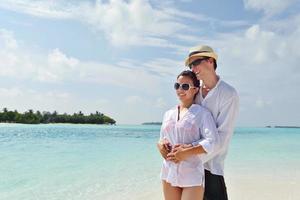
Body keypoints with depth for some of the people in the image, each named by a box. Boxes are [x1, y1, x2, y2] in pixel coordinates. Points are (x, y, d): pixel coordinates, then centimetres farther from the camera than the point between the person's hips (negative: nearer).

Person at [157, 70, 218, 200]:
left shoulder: (202, 113, -4)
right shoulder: (168, 114, 13)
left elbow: (211, 142, -14)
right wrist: (162, 145, -4)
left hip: (192, 176, -5)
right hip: (169, 173, 5)